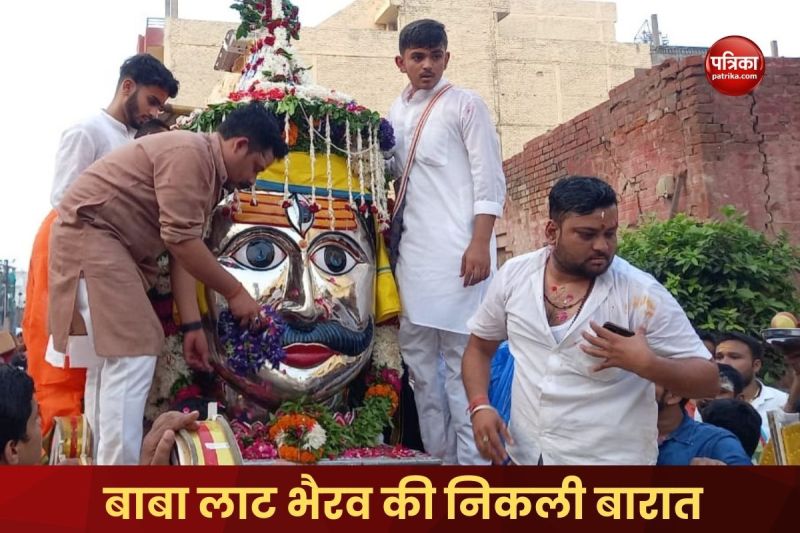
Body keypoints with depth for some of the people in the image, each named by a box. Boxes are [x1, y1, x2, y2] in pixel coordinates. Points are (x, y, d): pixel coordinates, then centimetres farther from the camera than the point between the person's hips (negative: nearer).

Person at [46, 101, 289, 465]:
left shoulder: (208, 173, 14)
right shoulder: (190, 153, -17)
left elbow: (183, 250, 10)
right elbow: (180, 240, -22)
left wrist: (192, 325, 4)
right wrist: (235, 292, -13)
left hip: (115, 247, 11)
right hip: (91, 235, -11)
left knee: (110, 357, 13)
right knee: (132, 356, -14)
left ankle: (105, 460, 22)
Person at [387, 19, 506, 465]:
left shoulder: (465, 105, -2)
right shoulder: (396, 114, 16)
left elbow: (490, 181, -7)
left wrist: (480, 244, -16)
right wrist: (390, 239, 14)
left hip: (457, 249, -7)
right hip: (412, 251, 7)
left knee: (462, 356, -6)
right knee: (418, 354, 10)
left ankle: (472, 459, 0)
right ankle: (438, 454, 20)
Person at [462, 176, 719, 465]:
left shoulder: (642, 293, -14)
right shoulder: (514, 275, -3)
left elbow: (708, 379, -9)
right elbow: (479, 347, 10)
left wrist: (647, 364, -27)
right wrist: (480, 406, -7)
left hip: (610, 459, -3)